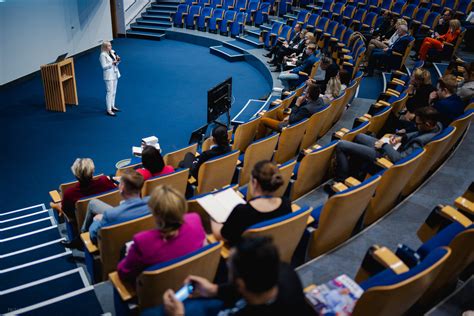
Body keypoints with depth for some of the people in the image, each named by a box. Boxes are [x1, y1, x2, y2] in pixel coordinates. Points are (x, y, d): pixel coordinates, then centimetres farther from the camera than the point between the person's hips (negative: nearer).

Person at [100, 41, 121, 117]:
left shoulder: (112, 52, 7)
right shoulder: (103, 55, -15)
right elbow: (104, 66, -18)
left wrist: (117, 60, -6)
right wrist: (112, 63, -20)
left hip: (115, 74, 8)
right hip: (109, 76, -8)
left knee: (114, 92, 15)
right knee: (110, 92, -7)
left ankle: (112, 106, 28)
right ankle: (109, 110, -2)